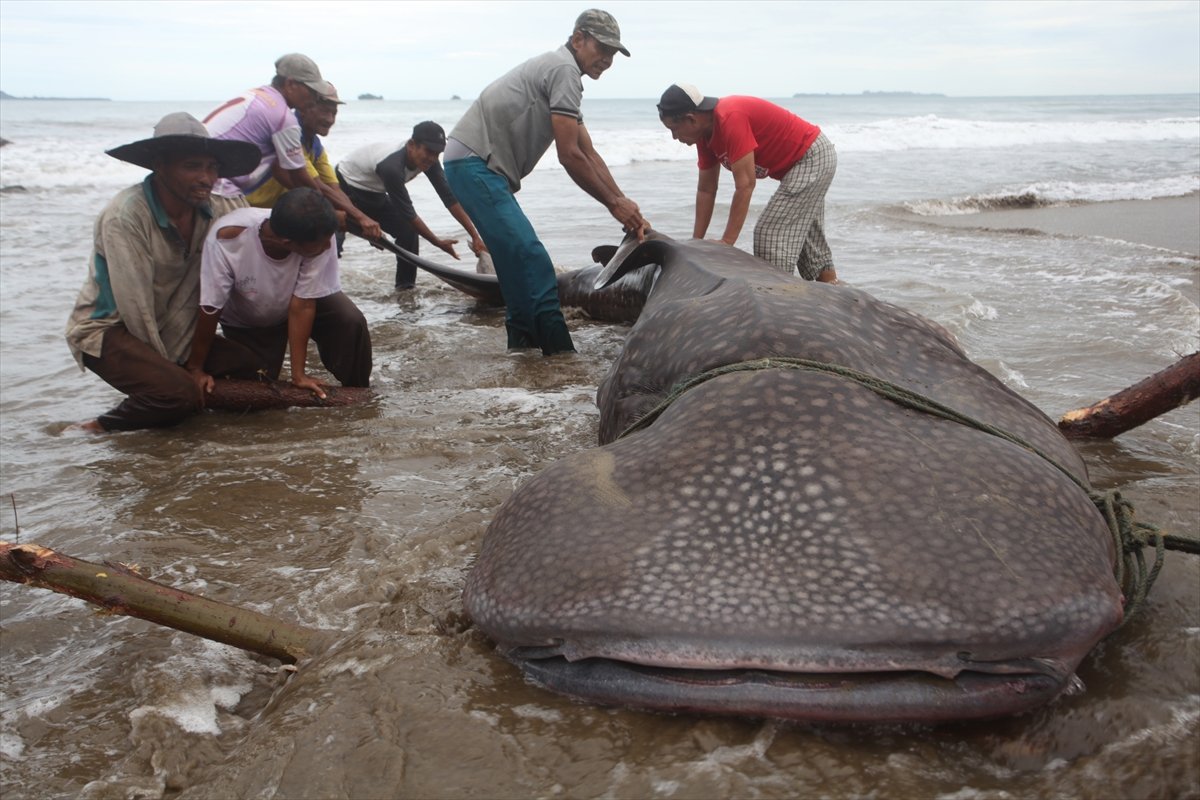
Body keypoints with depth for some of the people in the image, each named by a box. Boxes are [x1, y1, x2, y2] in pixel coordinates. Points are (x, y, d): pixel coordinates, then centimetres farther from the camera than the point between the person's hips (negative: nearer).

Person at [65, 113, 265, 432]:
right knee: (178, 394, -29)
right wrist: (164, 365, -15)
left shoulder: (215, 209, -7)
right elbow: (134, 307, -23)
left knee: (247, 365, -9)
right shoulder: (125, 216, -25)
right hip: (105, 330, -7)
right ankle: (100, 428, -4)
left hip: (170, 329, 7)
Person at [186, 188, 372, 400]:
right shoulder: (227, 238, -40)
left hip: (301, 301, 1)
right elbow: (210, 309, -28)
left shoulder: (319, 236, -37)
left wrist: (298, 373, -27)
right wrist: (195, 368, -17)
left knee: (351, 321, -25)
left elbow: (302, 305, -28)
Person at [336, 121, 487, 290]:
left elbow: (450, 198, -17)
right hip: (345, 187, -7)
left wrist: (475, 236, -23)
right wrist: (438, 243, -26)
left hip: (373, 192, 7)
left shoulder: (427, 160, -19)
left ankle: (406, 287, 4)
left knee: (408, 232, -4)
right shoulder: (392, 166, -41)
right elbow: (408, 213, -33)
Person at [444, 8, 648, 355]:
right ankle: (558, 349, -15)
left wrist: (626, 206, 10)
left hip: (475, 165, 11)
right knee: (532, 259, -14)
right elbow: (570, 156, -15)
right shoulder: (565, 70, -10)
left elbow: (590, 155, 18)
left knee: (520, 258, 17)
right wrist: (614, 204, -7)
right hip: (476, 162, -11)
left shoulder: (557, 68, 22)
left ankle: (524, 340, 25)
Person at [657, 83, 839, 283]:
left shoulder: (730, 118, -30)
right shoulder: (705, 131, -1)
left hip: (813, 159, -10)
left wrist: (726, 243, -30)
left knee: (771, 234, -12)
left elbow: (745, 186, -32)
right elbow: (706, 190, 4)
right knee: (810, 241, 17)